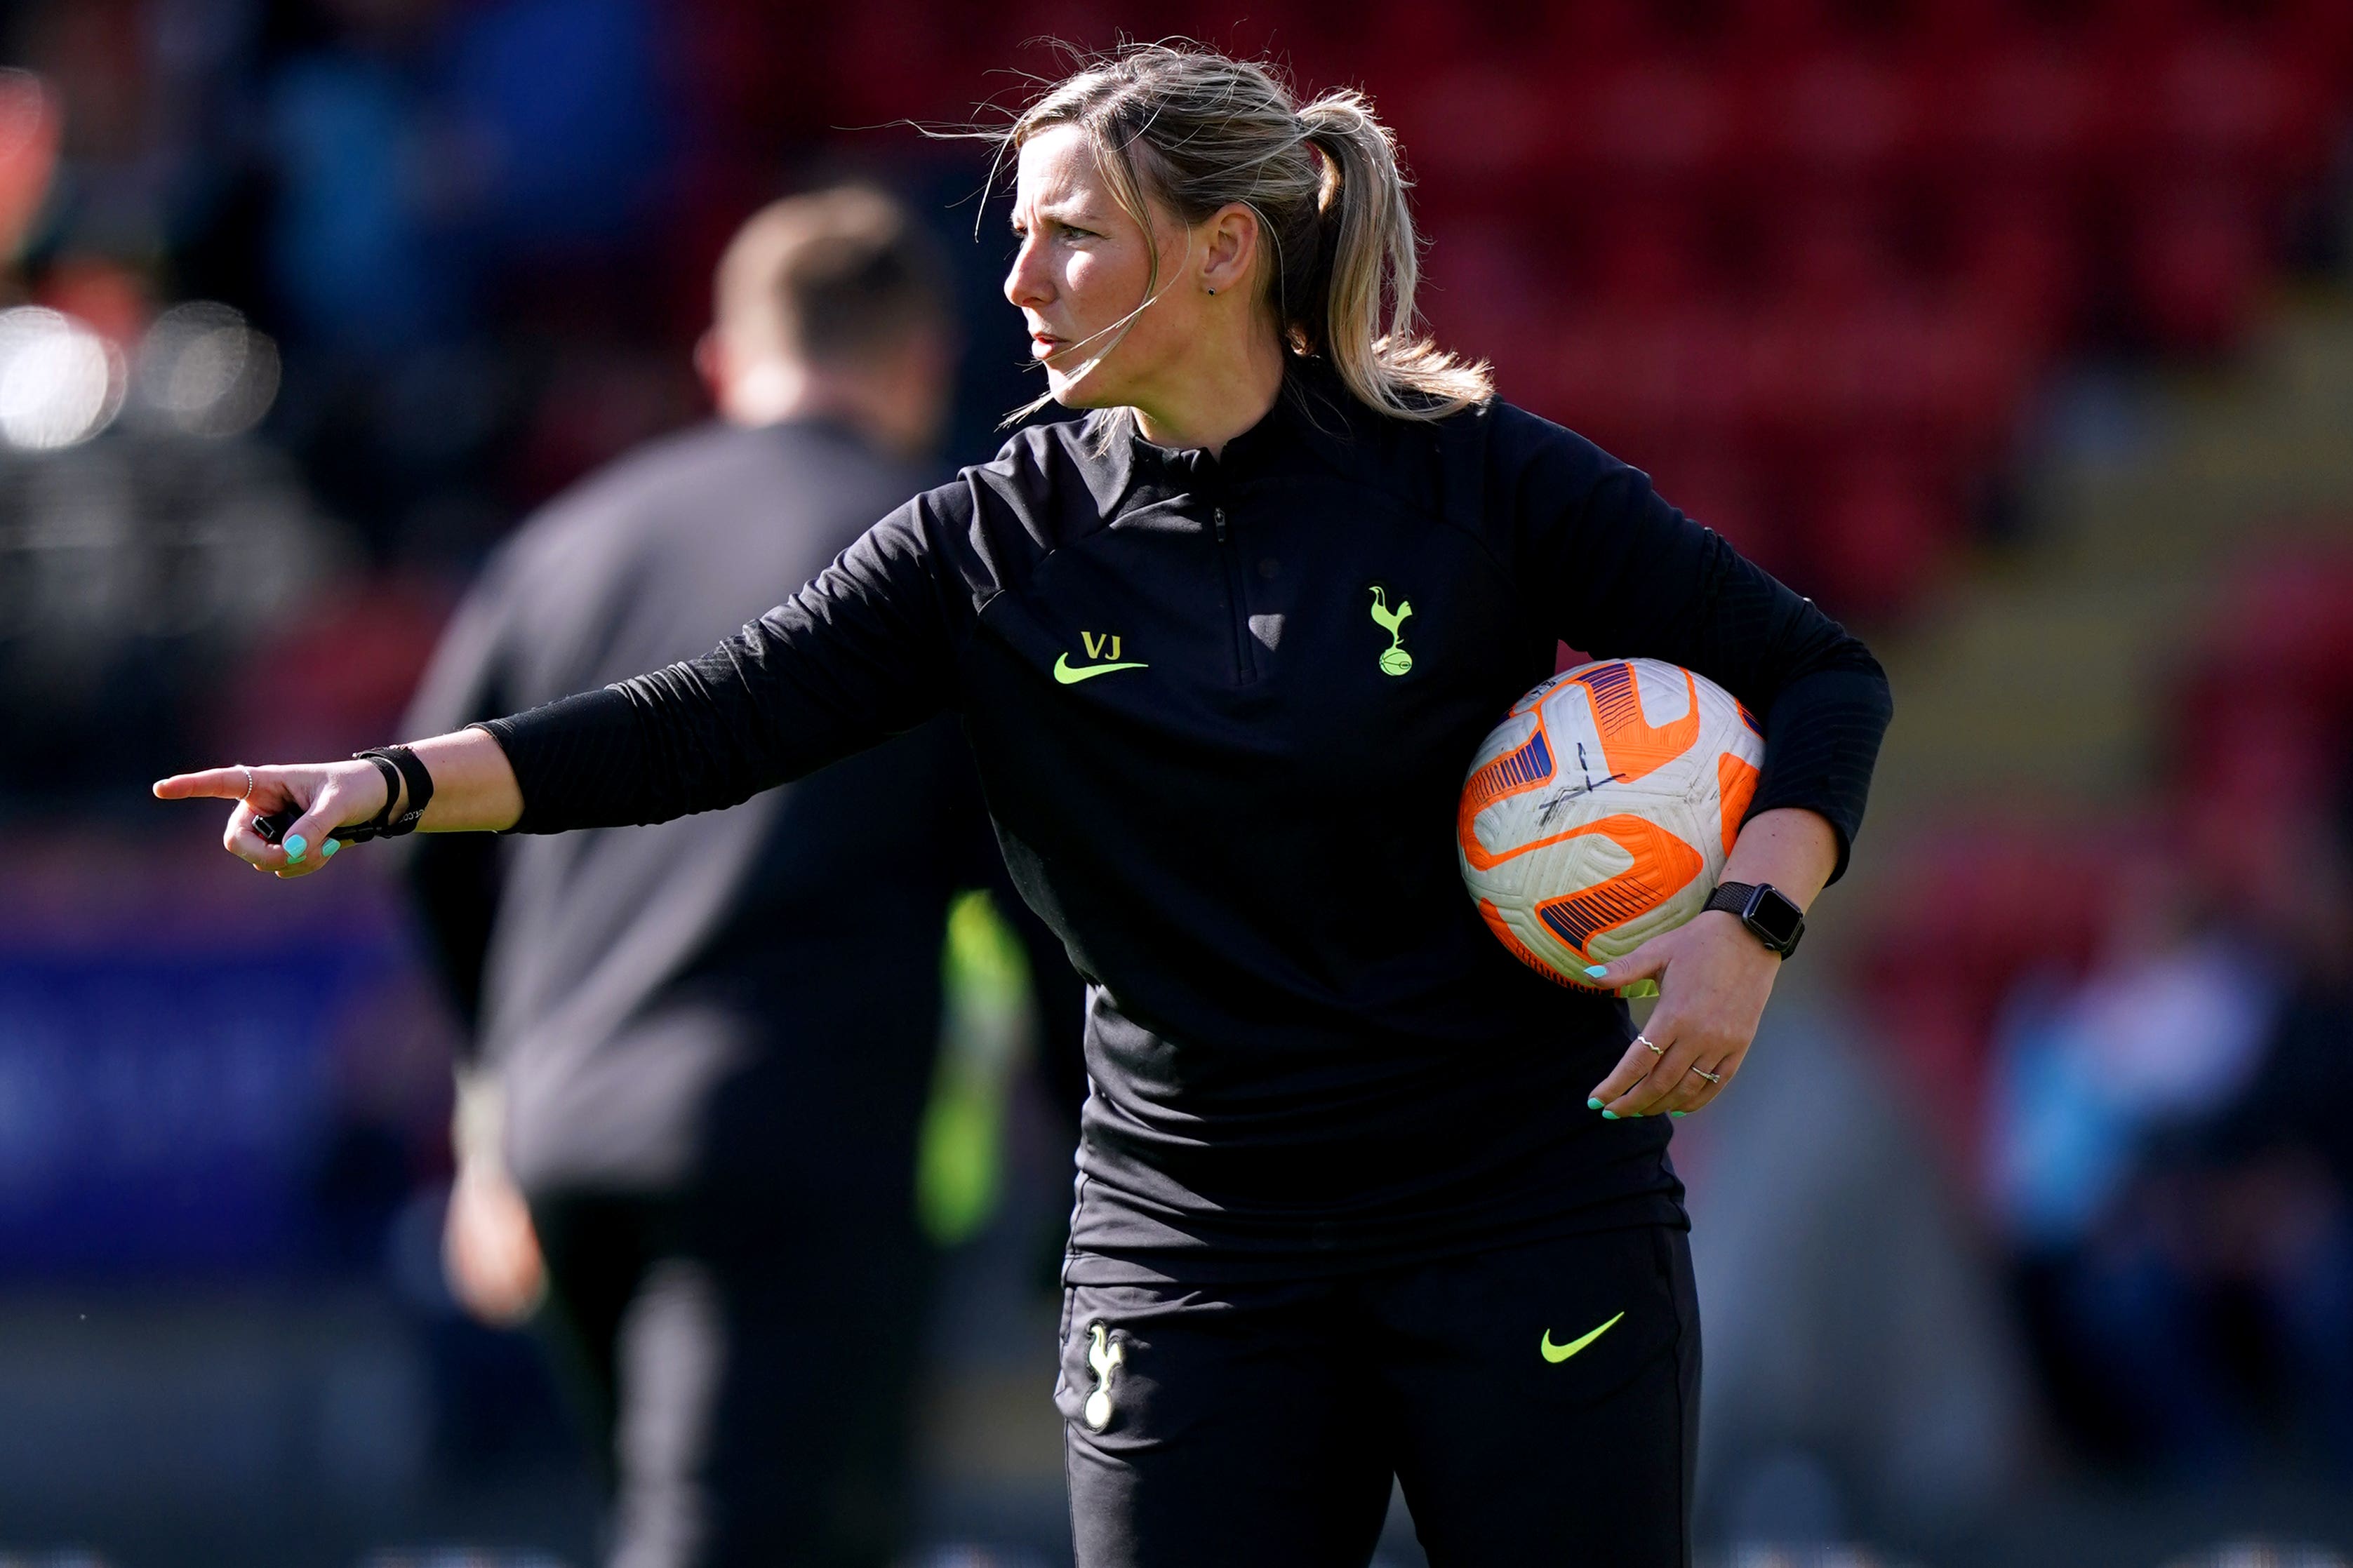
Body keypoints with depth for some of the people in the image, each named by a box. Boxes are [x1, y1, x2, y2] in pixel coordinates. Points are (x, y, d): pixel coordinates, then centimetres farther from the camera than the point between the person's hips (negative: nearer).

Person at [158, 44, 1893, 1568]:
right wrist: (398, 785, -18)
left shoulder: (1476, 478, -5)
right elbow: (713, 721, -5)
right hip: (1195, 1252, 2)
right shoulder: (1006, 540, 2)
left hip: (1527, 1221, -2)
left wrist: (1745, 926, -15)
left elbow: (1820, 679, 2)